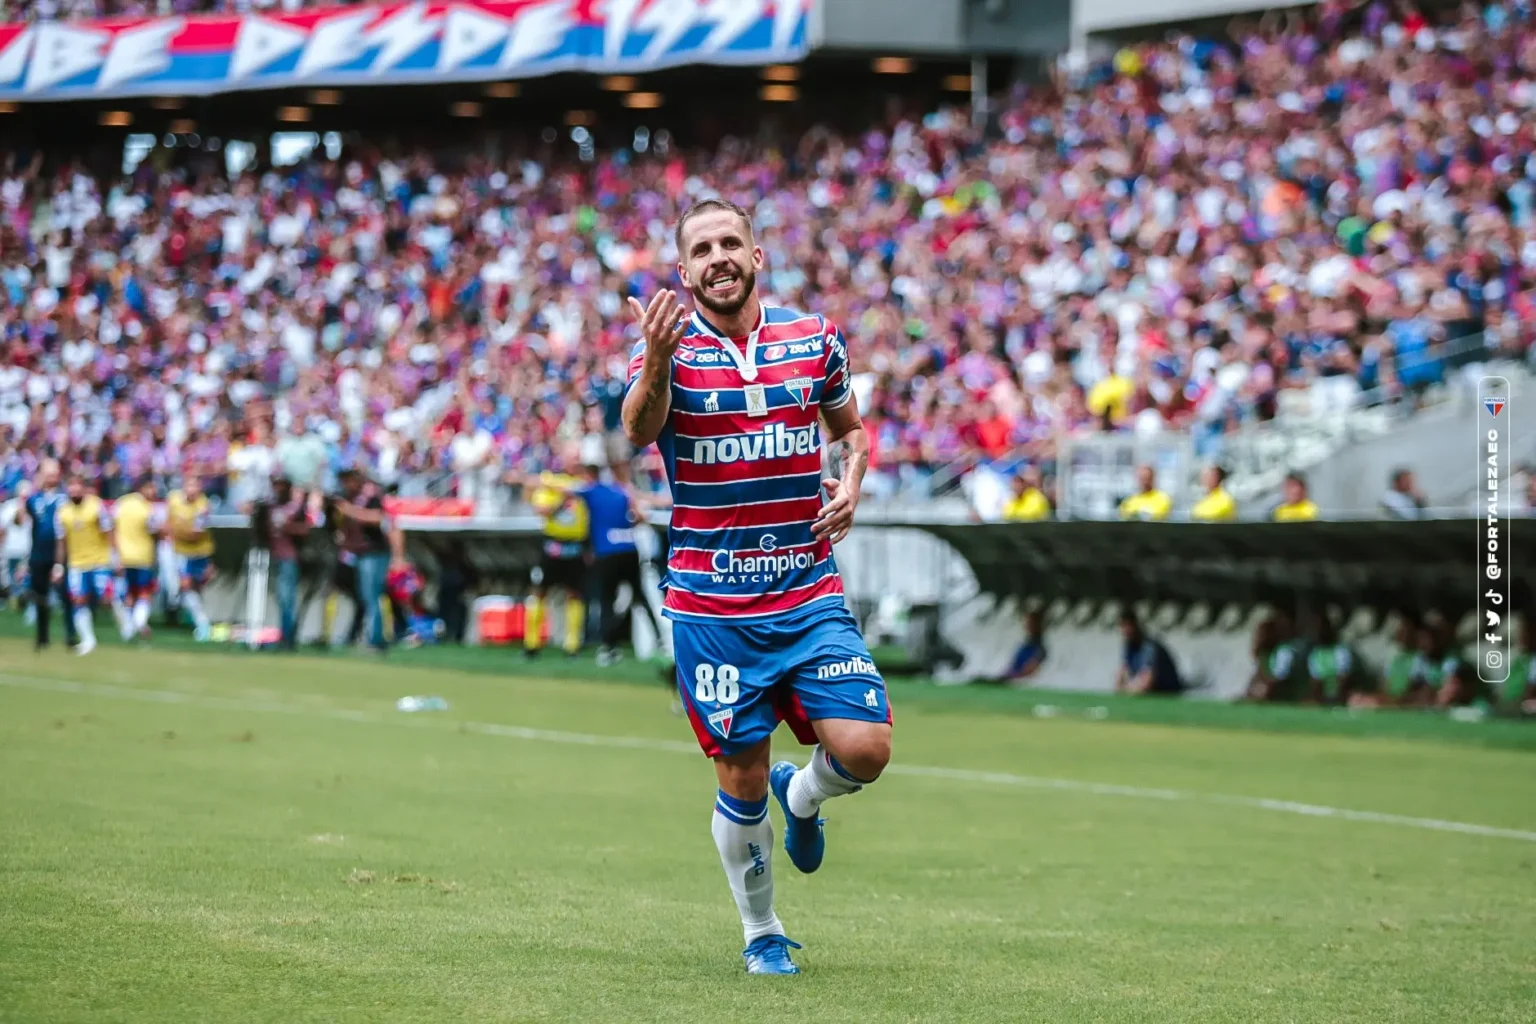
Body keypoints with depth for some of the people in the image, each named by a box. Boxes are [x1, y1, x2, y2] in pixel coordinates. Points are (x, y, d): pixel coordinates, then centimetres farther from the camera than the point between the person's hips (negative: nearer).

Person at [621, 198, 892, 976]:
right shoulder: (669, 347, -5)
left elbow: (849, 425, 22)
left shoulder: (814, 338, 4)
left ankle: (802, 797, 23)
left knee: (864, 749, -12)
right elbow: (638, 432, -25)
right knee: (742, 783, 1)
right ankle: (761, 935, 22)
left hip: (811, 597, 2)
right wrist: (656, 364, -46)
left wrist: (850, 481, 0)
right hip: (711, 608, -2)